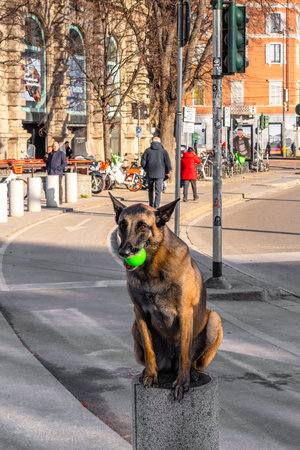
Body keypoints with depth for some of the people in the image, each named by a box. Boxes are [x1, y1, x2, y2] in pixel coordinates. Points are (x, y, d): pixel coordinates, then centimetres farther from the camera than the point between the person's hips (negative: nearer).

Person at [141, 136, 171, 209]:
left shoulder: (148, 150, 4)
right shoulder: (163, 151, 1)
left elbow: (143, 162, 2)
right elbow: (168, 162, -5)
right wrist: (167, 171, 11)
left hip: (150, 173, 2)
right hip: (160, 174, -2)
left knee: (150, 189, 18)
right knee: (158, 191, -1)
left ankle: (151, 205, 24)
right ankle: (156, 207, -10)